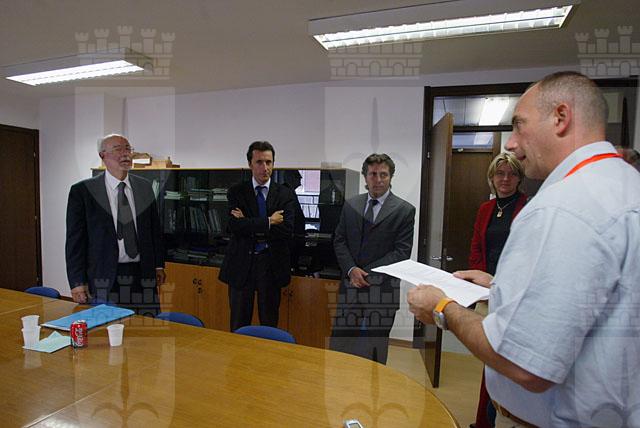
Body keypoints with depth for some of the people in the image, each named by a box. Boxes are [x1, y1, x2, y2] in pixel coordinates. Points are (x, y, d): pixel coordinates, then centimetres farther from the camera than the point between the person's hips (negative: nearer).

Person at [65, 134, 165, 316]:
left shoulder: (145, 187, 9)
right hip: (104, 279, -2)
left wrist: (159, 265, 11)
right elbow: (75, 239, -2)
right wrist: (77, 282, -5)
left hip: (143, 278, 3)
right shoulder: (82, 191, -1)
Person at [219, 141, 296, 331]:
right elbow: (235, 226, -13)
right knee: (238, 326, 11)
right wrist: (268, 221, -15)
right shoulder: (236, 192, 1)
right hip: (241, 264, 0)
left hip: (271, 265, 0)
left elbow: (287, 230, -12)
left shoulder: (285, 194, 1)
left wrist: (249, 225, -13)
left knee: (270, 323, 12)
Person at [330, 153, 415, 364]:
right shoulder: (351, 205, 10)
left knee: (374, 350, 7)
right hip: (350, 284, 3)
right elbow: (339, 241, 8)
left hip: (383, 289, -3)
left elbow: (402, 251, -7)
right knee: (339, 343, 8)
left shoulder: (404, 210, -2)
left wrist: (368, 273, -13)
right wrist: (351, 270, -8)